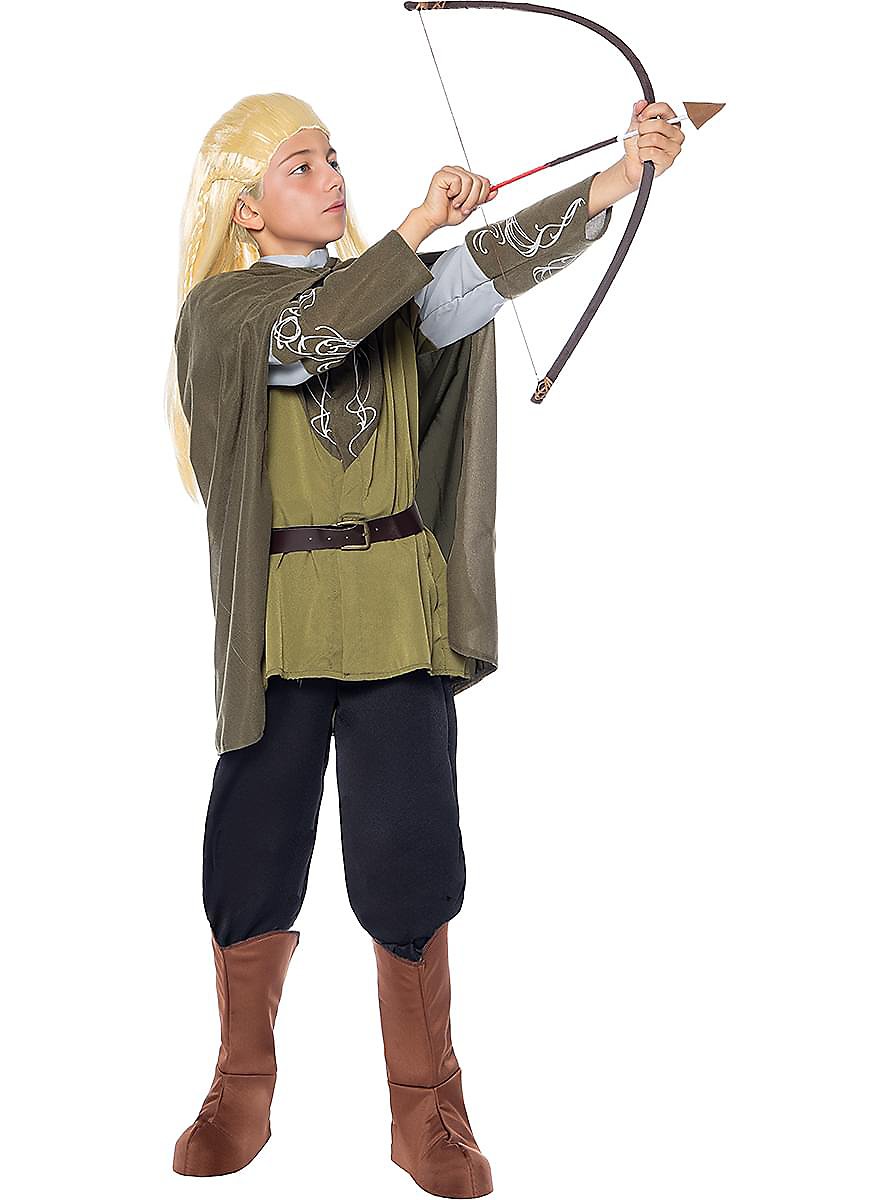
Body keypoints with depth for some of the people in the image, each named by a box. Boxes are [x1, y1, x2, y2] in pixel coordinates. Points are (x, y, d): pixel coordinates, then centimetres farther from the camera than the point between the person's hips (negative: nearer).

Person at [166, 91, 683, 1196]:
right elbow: (304, 336, -19)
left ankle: (427, 1112, 13)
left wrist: (619, 173, -18)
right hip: (279, 625, -1)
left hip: (400, 615, 1)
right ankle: (241, 1092, 26)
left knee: (408, 856, -1)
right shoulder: (220, 311, 2)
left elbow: (494, 266, -6)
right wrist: (415, 230, -19)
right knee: (254, 851, 7)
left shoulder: (397, 290, 10)